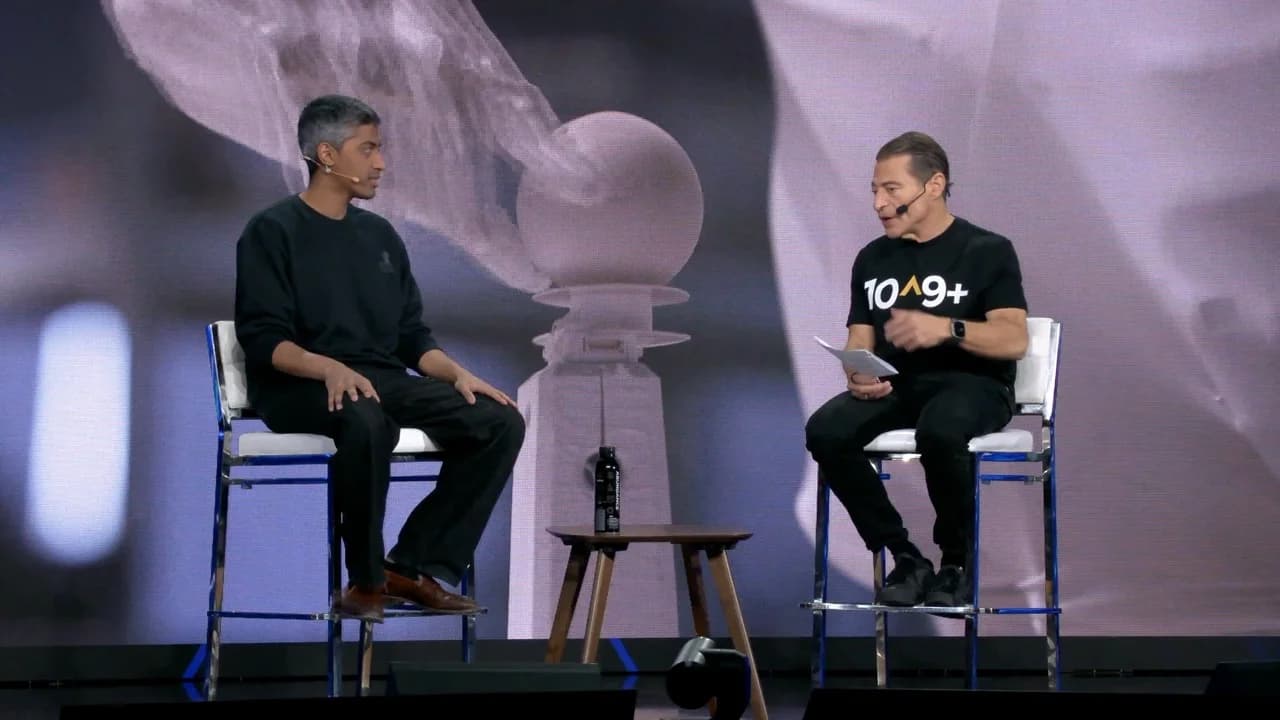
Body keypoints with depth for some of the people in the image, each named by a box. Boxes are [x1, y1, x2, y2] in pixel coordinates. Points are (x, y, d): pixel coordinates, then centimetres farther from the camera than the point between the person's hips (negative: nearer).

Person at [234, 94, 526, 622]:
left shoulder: (379, 235, 19)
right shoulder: (273, 231, -1)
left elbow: (411, 335, 19)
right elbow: (263, 340, -11)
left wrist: (458, 374, -2)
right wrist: (331, 368, -29)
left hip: (384, 378, 7)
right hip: (299, 387, -7)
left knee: (500, 421, -15)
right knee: (365, 420, -41)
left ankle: (416, 566, -13)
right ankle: (365, 578, -23)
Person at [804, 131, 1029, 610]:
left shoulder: (986, 251, 3)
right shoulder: (873, 259, 18)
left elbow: (1013, 341, -8)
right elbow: (859, 341, 15)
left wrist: (948, 329, -26)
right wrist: (858, 375, -10)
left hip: (971, 384, -4)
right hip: (894, 386, 5)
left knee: (938, 430, -41)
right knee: (825, 431, -28)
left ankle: (956, 562, -16)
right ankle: (905, 560, -15)